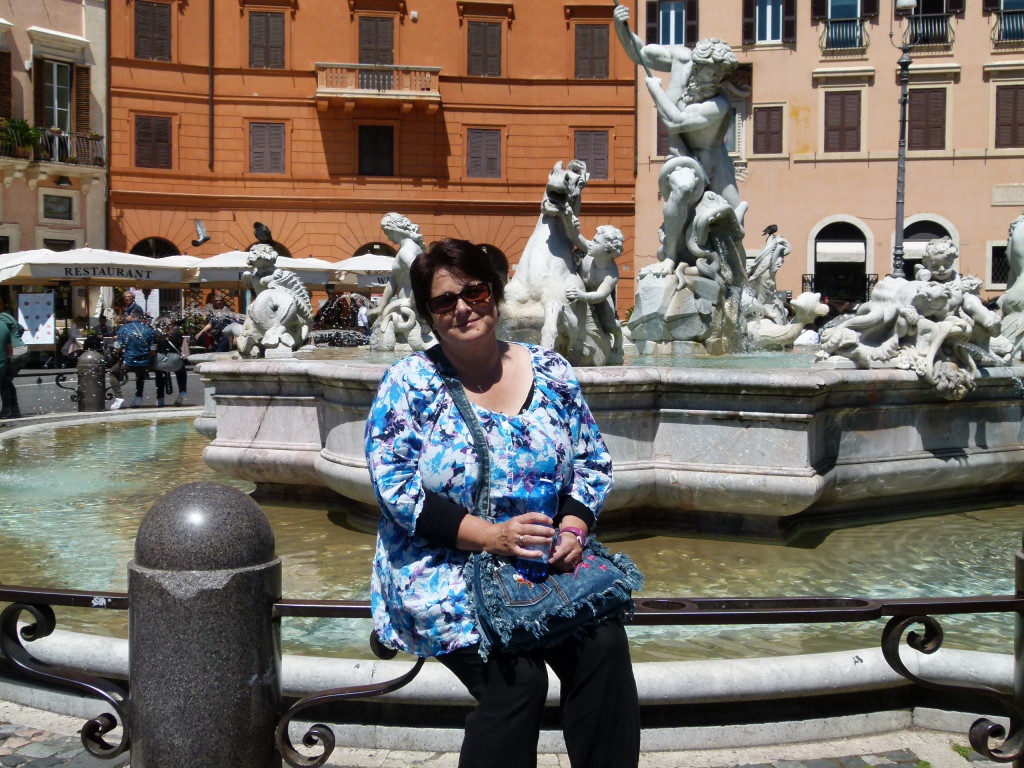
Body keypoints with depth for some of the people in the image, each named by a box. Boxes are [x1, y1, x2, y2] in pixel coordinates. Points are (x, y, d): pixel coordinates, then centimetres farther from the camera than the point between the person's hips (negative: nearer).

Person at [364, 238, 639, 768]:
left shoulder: (550, 372, 7)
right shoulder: (409, 384, -3)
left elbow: (593, 463, 11)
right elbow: (394, 485, -11)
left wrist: (573, 528, -10)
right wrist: (490, 535, -21)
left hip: (550, 562, 4)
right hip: (444, 568, -3)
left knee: (605, 645, -23)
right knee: (517, 677, -26)